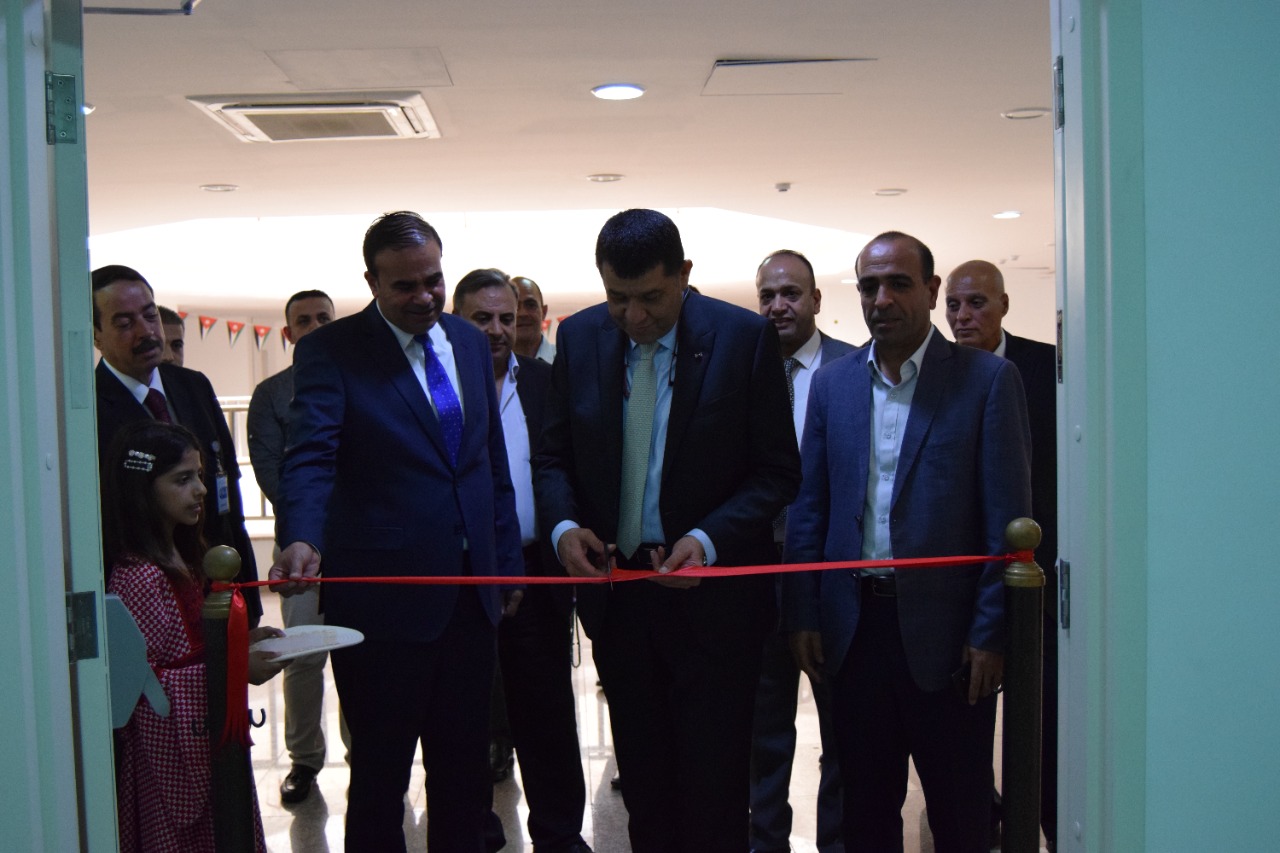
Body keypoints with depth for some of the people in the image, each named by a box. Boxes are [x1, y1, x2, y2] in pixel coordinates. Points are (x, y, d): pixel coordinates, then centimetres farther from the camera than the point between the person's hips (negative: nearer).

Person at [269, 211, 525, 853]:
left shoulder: (469, 342, 9)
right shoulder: (330, 351, -8)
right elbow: (310, 456, -22)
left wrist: (508, 559, 13)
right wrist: (302, 539, -40)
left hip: (471, 595, 5)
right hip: (382, 599, -5)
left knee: (464, 768, 17)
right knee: (380, 773, 8)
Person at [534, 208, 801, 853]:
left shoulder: (744, 337, -9)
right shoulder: (580, 337, 2)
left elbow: (778, 472, -7)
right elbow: (553, 456, 9)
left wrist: (709, 539, -21)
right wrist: (563, 524, -11)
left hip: (712, 594, -3)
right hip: (615, 590, 4)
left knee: (713, 786, 6)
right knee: (642, 778, 17)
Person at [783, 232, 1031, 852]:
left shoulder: (987, 379, -4)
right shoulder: (832, 383, 7)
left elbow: (1007, 517, -6)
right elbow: (809, 508, 8)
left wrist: (991, 633, -10)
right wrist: (802, 616, 3)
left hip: (945, 631, -3)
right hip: (855, 625, 3)